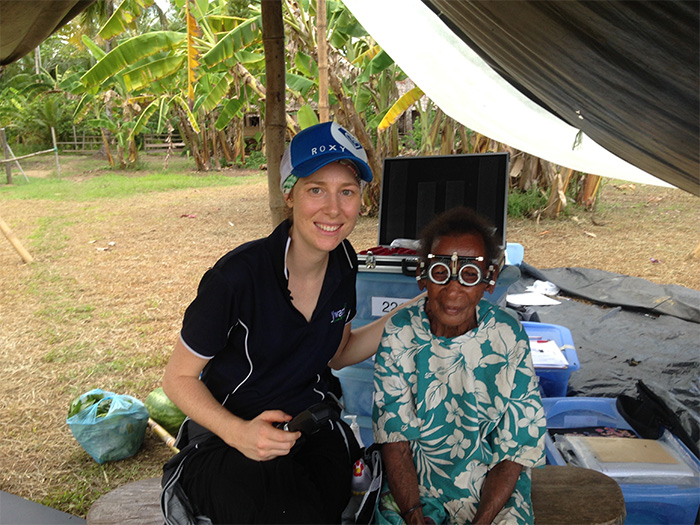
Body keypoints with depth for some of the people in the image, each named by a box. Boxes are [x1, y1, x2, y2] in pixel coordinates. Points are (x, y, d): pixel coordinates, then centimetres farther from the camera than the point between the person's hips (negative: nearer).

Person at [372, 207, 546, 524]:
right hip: (412, 481, 0)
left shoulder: (508, 338, -11)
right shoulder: (400, 334, -10)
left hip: (492, 488, 0)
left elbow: (517, 449, -6)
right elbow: (394, 439, -6)